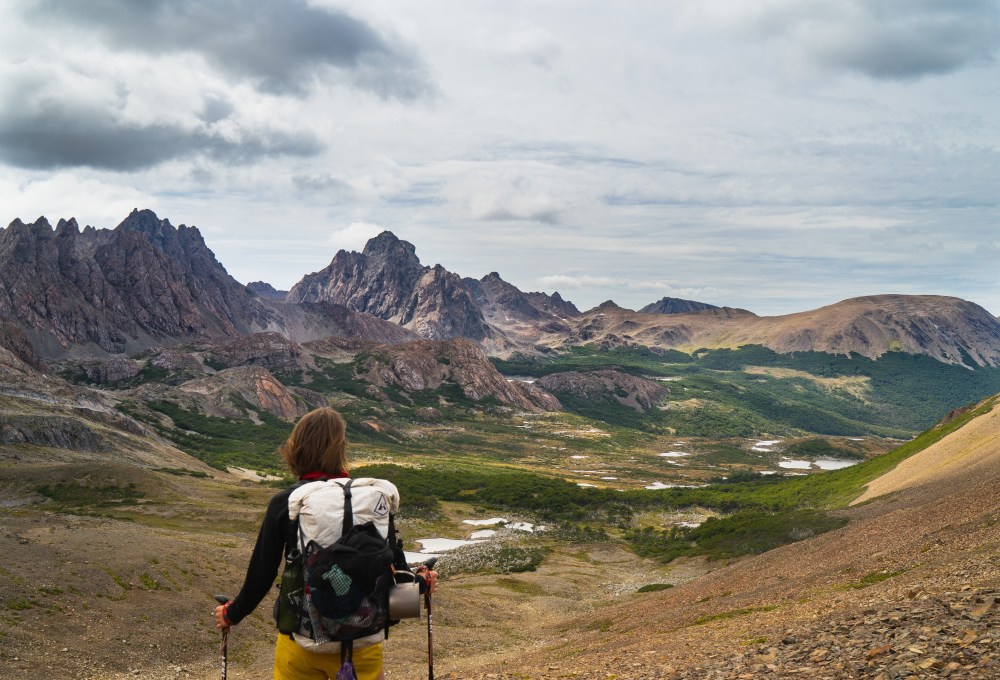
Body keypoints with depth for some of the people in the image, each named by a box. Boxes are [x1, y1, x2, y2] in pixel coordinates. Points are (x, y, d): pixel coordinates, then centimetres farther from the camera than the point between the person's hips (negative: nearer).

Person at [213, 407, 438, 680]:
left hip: (302, 641, -1)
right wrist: (421, 582, 24)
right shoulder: (375, 497, -6)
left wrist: (232, 614, 14)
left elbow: (261, 575, -5)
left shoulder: (284, 504, -10)